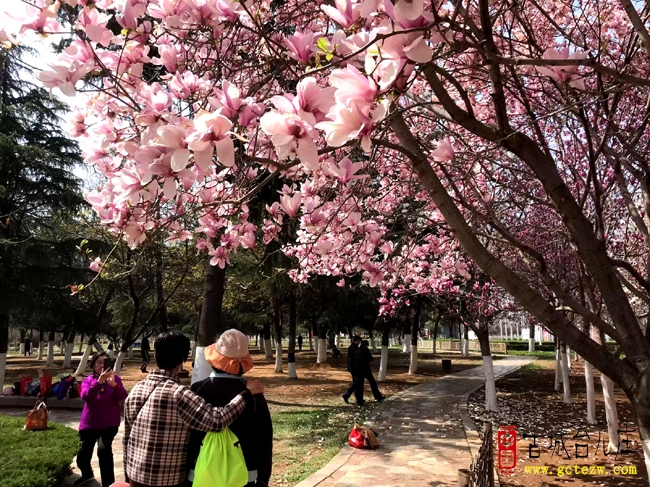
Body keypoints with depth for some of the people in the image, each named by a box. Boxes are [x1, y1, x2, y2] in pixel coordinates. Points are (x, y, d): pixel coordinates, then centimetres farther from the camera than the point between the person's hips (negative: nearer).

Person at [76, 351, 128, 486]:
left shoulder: (115, 378, -1)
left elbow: (123, 396, -14)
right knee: (82, 456, 12)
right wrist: (99, 381, -34)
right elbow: (85, 396, -19)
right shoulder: (87, 380, 0)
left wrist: (113, 384, -32)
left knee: (104, 449, -26)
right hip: (89, 424, 2)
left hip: (109, 423, -2)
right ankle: (87, 474, 47)